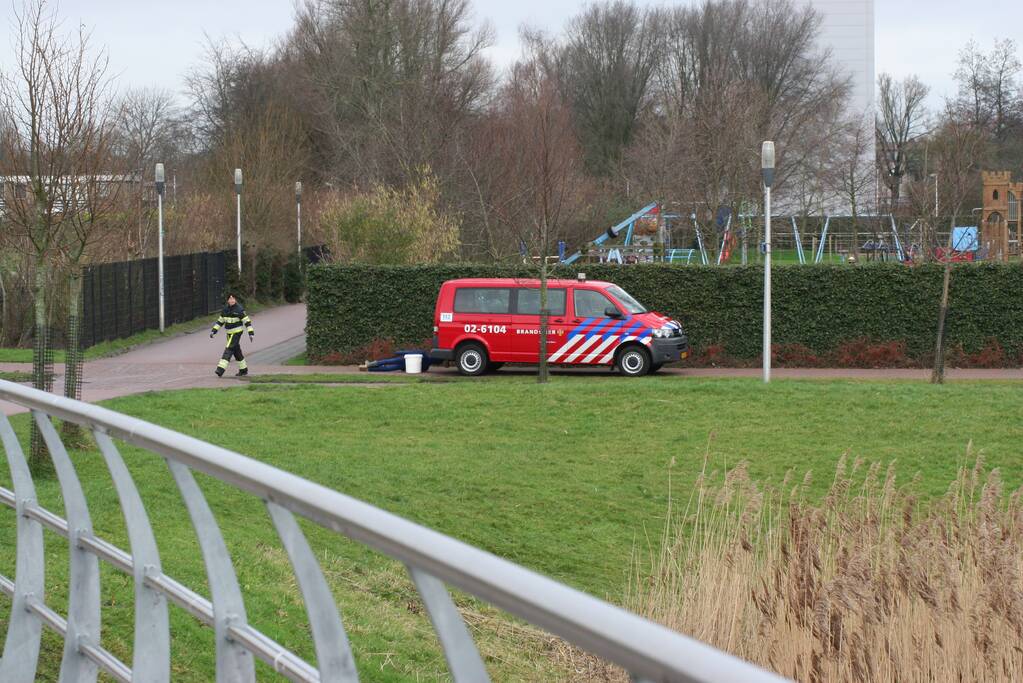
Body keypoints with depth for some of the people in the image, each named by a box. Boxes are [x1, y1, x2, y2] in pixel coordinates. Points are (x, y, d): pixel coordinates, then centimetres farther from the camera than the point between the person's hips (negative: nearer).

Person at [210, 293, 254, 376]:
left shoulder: (239, 310, -13)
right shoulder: (225, 309, 7)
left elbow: (247, 321, -12)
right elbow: (220, 321, 16)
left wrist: (251, 333, -18)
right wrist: (213, 331, 10)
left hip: (237, 332, -7)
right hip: (229, 333, 7)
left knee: (228, 349, -15)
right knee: (236, 351, 13)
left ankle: (221, 369, -21)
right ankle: (244, 369, 25)